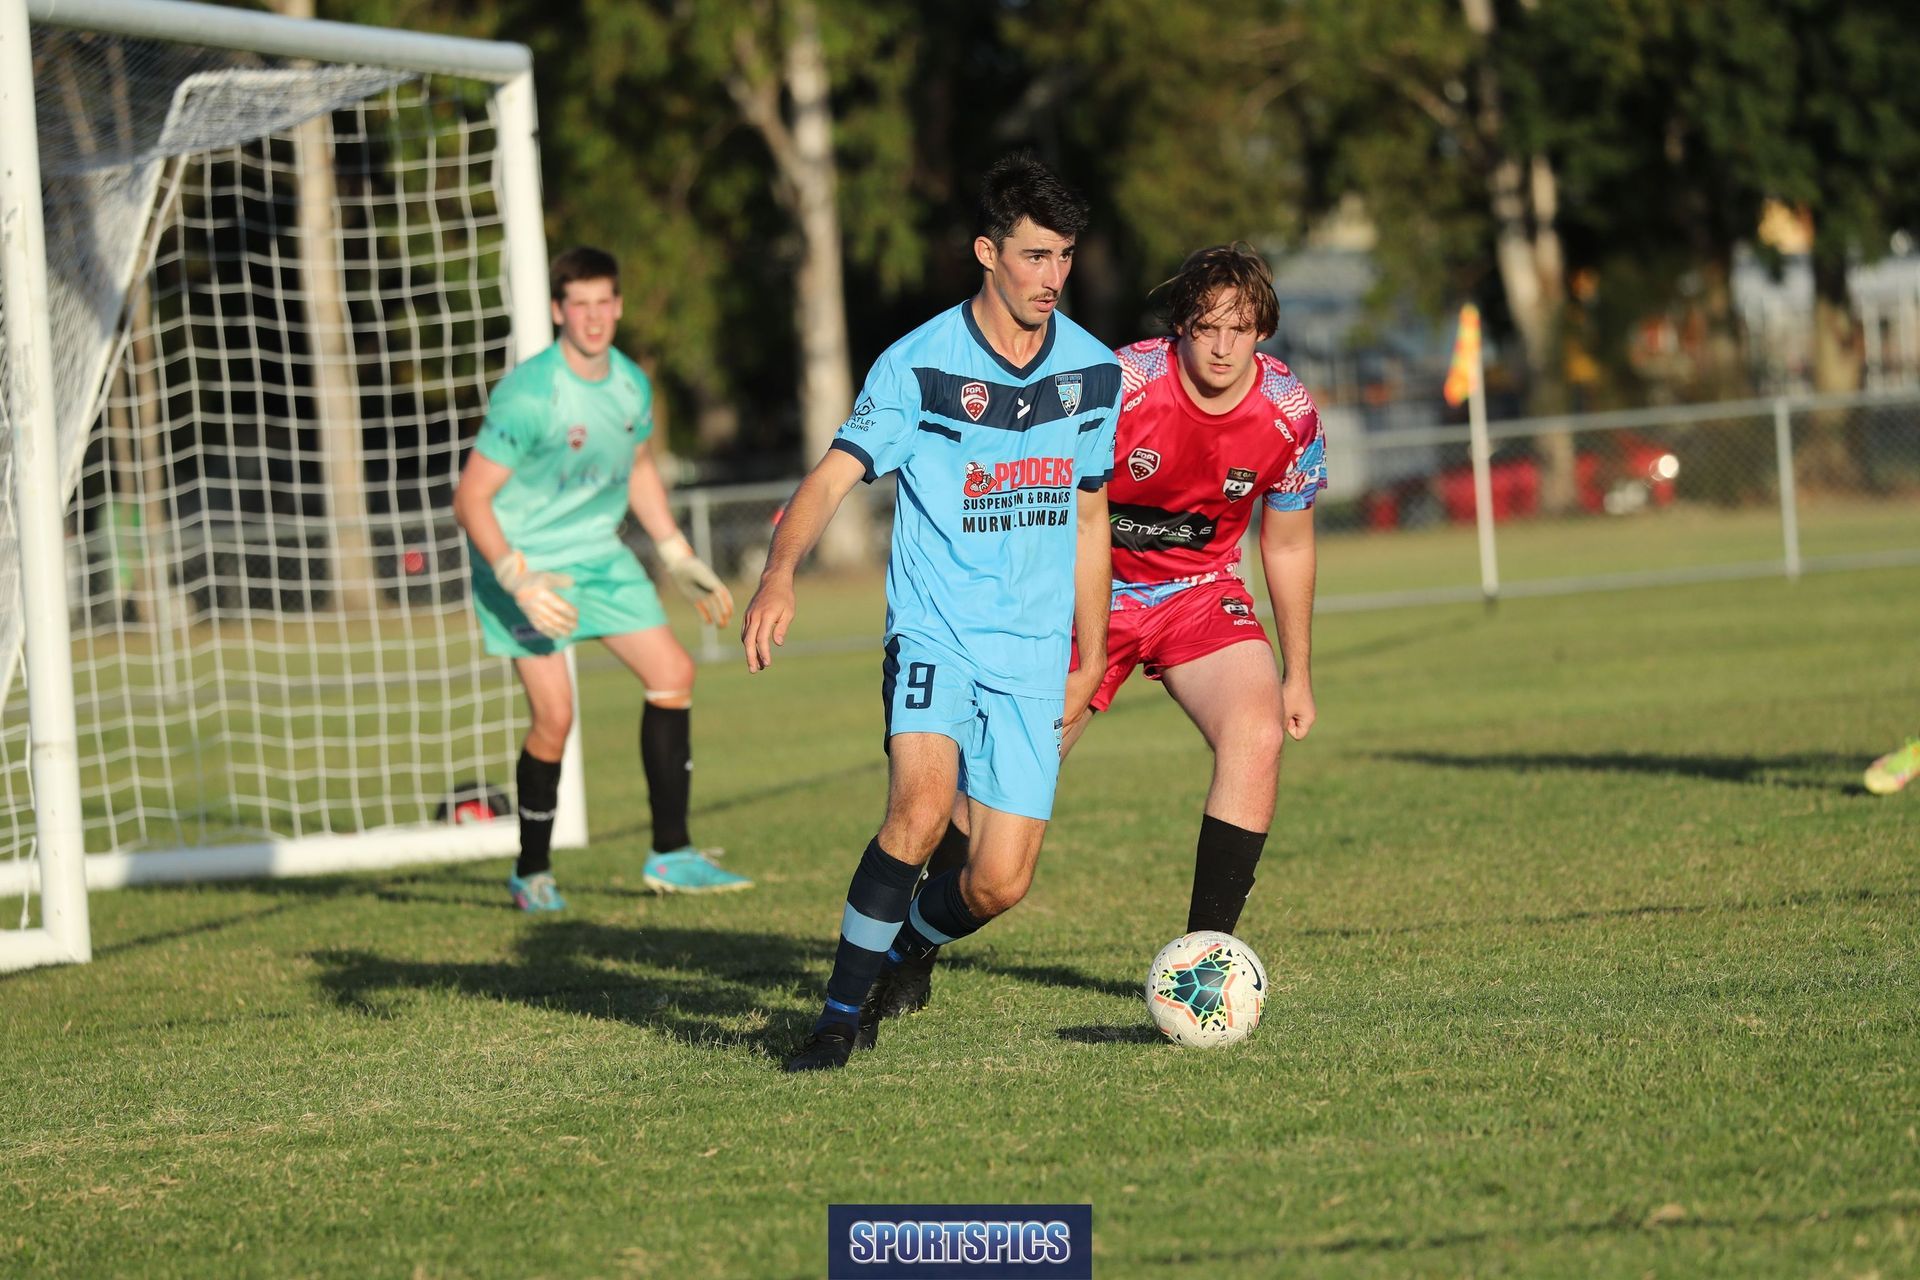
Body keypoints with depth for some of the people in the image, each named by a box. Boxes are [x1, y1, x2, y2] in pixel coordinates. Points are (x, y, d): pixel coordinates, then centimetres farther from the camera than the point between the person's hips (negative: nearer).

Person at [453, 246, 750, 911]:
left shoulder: (631, 384, -1)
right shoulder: (527, 395, -23)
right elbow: (470, 500, -20)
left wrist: (680, 560, 17)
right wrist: (519, 582, -28)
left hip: (599, 555, 7)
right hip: (525, 558, -7)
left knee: (673, 673, -2)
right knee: (554, 716, -13)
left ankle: (671, 854, 7)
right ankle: (532, 873, 6)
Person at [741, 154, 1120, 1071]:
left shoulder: (1093, 371, 6)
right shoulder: (919, 365, -8)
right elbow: (834, 477, -15)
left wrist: (1091, 663, 19)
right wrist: (780, 574, -35)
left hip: (1033, 655, 4)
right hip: (935, 634, -4)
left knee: (999, 884, -4)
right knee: (923, 806, -29)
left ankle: (902, 951, 29)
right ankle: (842, 1013, -16)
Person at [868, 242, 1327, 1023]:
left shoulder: (1290, 416, -13)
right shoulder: (1119, 387, -24)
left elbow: (1287, 544, 4)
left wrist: (1298, 674, 10)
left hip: (1199, 592, 2)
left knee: (1256, 736, -23)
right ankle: (915, 953, 15)